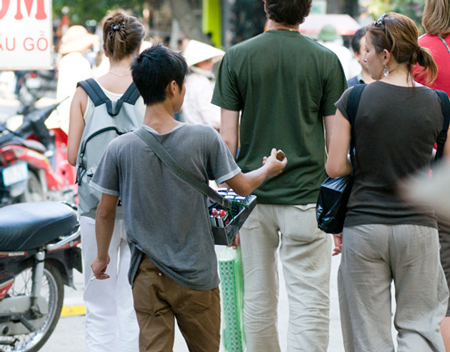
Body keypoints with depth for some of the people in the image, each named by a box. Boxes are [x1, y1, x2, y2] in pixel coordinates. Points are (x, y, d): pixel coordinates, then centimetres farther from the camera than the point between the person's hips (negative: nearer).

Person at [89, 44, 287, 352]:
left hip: (147, 273, 1)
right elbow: (242, 186, 0)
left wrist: (102, 257, 18)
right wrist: (269, 168, 22)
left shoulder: (120, 148, -8)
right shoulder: (204, 139, -12)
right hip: (195, 272, -1)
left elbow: (105, 212, 1)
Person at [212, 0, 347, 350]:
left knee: (258, 299, 14)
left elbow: (228, 138, -2)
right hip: (306, 192, -2)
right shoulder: (325, 59, -3)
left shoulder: (236, 57, 0)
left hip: (253, 192, 2)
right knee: (310, 301, -3)